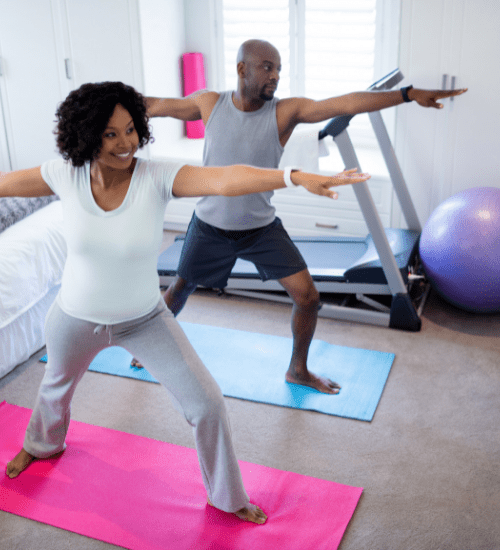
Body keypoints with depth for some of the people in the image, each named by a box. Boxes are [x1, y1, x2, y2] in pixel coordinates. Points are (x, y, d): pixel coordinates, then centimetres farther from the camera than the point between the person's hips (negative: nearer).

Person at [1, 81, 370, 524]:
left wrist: (296, 177, -59)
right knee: (56, 387, 31)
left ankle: (227, 497, 24)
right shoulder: (66, 175, -20)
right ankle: (42, 444, 67)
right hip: (75, 318, 2)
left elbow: (224, 179, -44)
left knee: (207, 404, -2)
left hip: (144, 319, -1)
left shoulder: (157, 177, -27)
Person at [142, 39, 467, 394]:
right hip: (210, 227, 0)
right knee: (181, 288, 17)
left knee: (308, 297, -4)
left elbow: (347, 103, -25)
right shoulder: (210, 104, -11)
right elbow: (159, 105, 2)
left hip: (262, 228, 0)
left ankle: (298, 370, 20)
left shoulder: (286, 111, -15)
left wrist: (408, 94, -32)